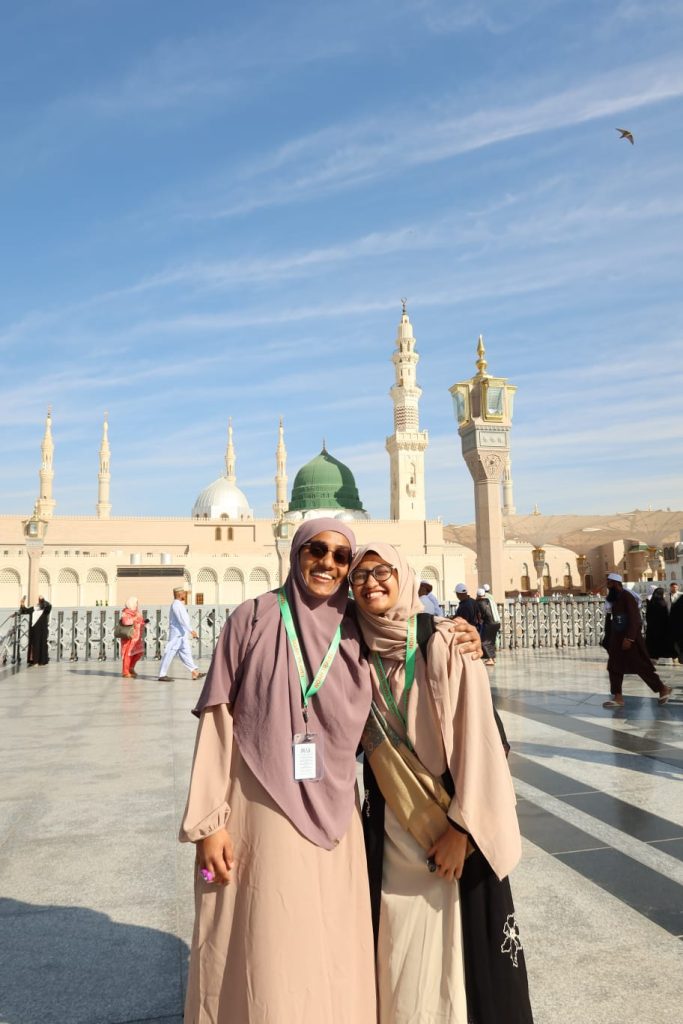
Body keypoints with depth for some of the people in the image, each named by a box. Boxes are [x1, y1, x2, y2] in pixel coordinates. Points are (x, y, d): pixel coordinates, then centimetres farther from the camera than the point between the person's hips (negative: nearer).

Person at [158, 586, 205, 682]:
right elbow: (182, 619, -24)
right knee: (170, 653, -6)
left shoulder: (179, 605, 18)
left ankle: (195, 672, 9)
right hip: (177, 635, -10)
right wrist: (191, 630, -28)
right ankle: (162, 675, -2)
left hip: (182, 635, 10)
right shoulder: (176, 605, -14)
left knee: (186, 653, 8)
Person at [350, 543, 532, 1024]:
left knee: (463, 944, 7)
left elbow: (477, 736, -14)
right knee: (399, 945, 10)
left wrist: (461, 826, -15)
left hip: (456, 822, -3)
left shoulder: (444, 643, -13)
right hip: (391, 825, 3)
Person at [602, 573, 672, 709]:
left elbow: (634, 619, -22)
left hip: (630, 639, -9)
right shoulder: (615, 599, 10)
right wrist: (610, 639, 15)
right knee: (614, 667, 6)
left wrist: (629, 638, -26)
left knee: (641, 667, -1)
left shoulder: (627, 597, -16)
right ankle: (618, 697, 9)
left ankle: (663, 689, 14)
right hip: (618, 639, 9)